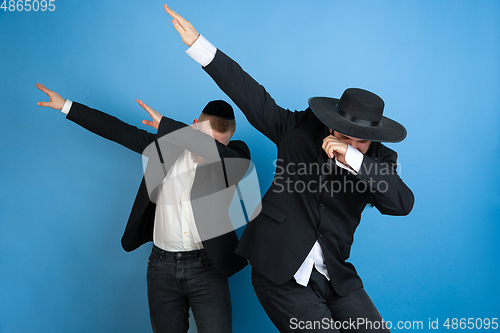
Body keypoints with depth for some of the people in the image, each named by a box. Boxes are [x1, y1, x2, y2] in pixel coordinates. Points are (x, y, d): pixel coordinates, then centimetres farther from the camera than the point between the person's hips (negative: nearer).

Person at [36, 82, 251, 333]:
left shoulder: (234, 158, -4)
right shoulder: (167, 147, 5)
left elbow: (214, 150, -27)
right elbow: (121, 131, 9)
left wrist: (167, 126, -19)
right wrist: (67, 106, 14)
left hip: (206, 266, -2)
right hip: (163, 266, 3)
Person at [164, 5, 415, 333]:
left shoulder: (381, 159, 0)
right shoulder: (301, 129, -3)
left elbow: (403, 203, -16)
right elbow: (254, 97, -4)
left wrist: (354, 159, -28)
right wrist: (199, 44, -5)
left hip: (335, 276, 3)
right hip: (282, 275, -3)